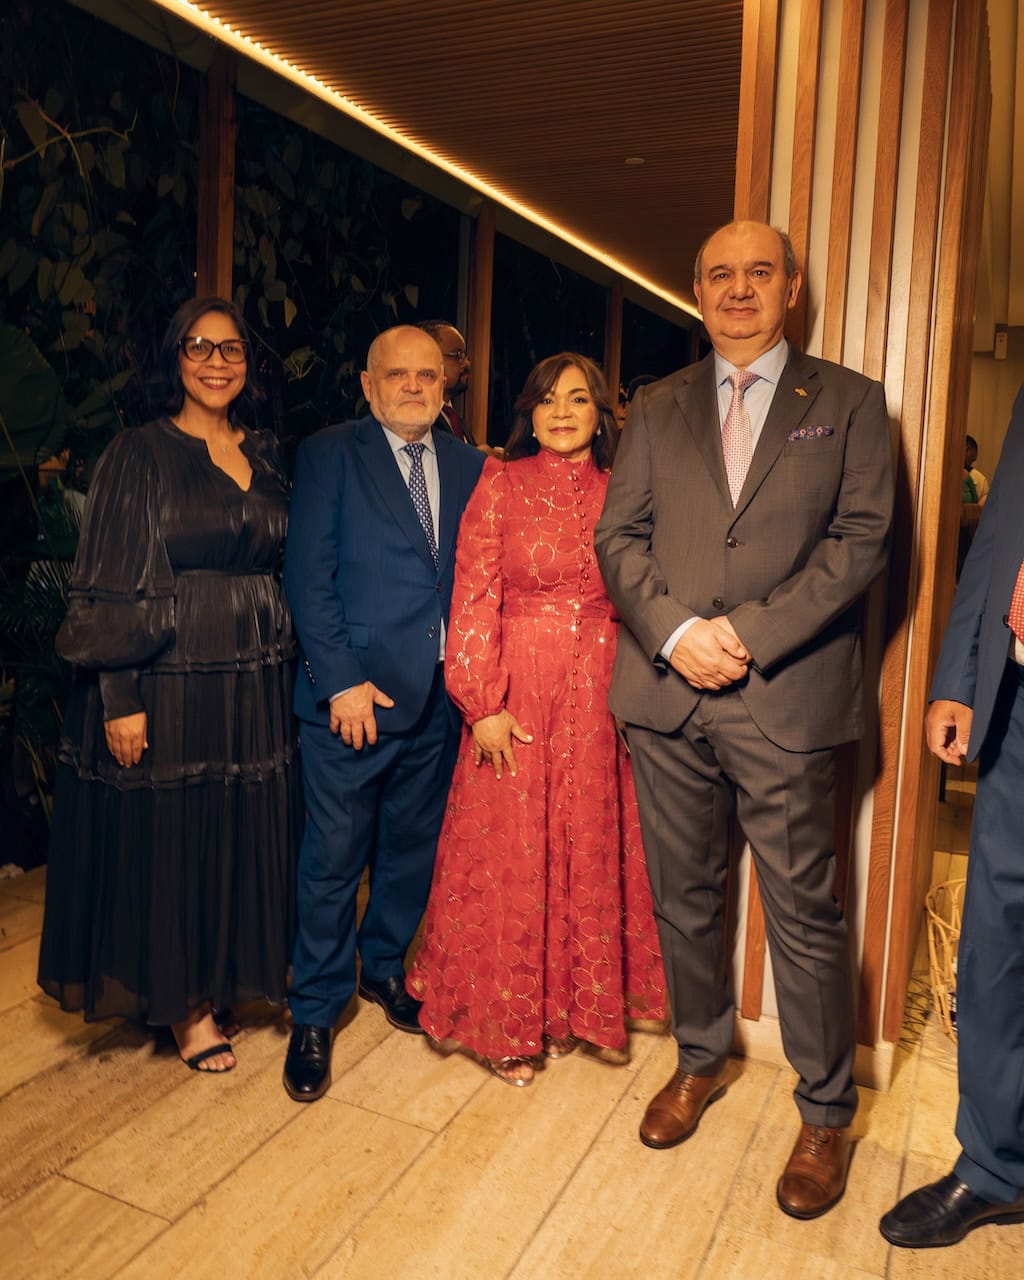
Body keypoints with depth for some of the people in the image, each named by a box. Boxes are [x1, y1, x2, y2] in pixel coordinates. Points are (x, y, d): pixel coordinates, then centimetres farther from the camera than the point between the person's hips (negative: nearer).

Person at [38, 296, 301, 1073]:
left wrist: (291, 671, 6)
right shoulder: (139, 457, -4)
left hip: (255, 686, 5)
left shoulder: (267, 459, 10)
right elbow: (111, 587, -8)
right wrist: (120, 698, -14)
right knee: (165, 841, 6)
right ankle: (184, 1005, 24)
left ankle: (228, 977, 33)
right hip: (167, 681, -4)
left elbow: (287, 570, 12)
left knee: (245, 836, 13)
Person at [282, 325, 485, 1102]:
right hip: (353, 692, -4)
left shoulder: (468, 466, 10)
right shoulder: (329, 455, -1)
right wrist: (342, 681, -13)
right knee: (334, 857, 4)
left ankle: (385, 967, 39)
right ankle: (316, 1013, 22)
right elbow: (309, 577, -7)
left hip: (439, 695, 4)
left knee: (412, 847, 16)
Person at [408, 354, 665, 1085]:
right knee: (507, 852, 4)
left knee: (586, 849, 11)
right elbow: (474, 598, -6)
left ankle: (566, 1007, 30)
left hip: (598, 695, 3)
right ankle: (503, 1022, 22)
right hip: (515, 690, -2)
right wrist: (484, 704, -12)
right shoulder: (500, 485, -1)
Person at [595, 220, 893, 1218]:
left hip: (785, 697, -3)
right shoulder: (656, 408, 14)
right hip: (665, 691, 3)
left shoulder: (848, 401, 6)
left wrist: (750, 635, -14)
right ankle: (700, 1061, 36)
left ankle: (826, 1112, 24)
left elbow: (861, 537, -4)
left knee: (804, 913, 3)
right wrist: (672, 631, -10)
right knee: (683, 895, 14)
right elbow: (619, 535, 7)